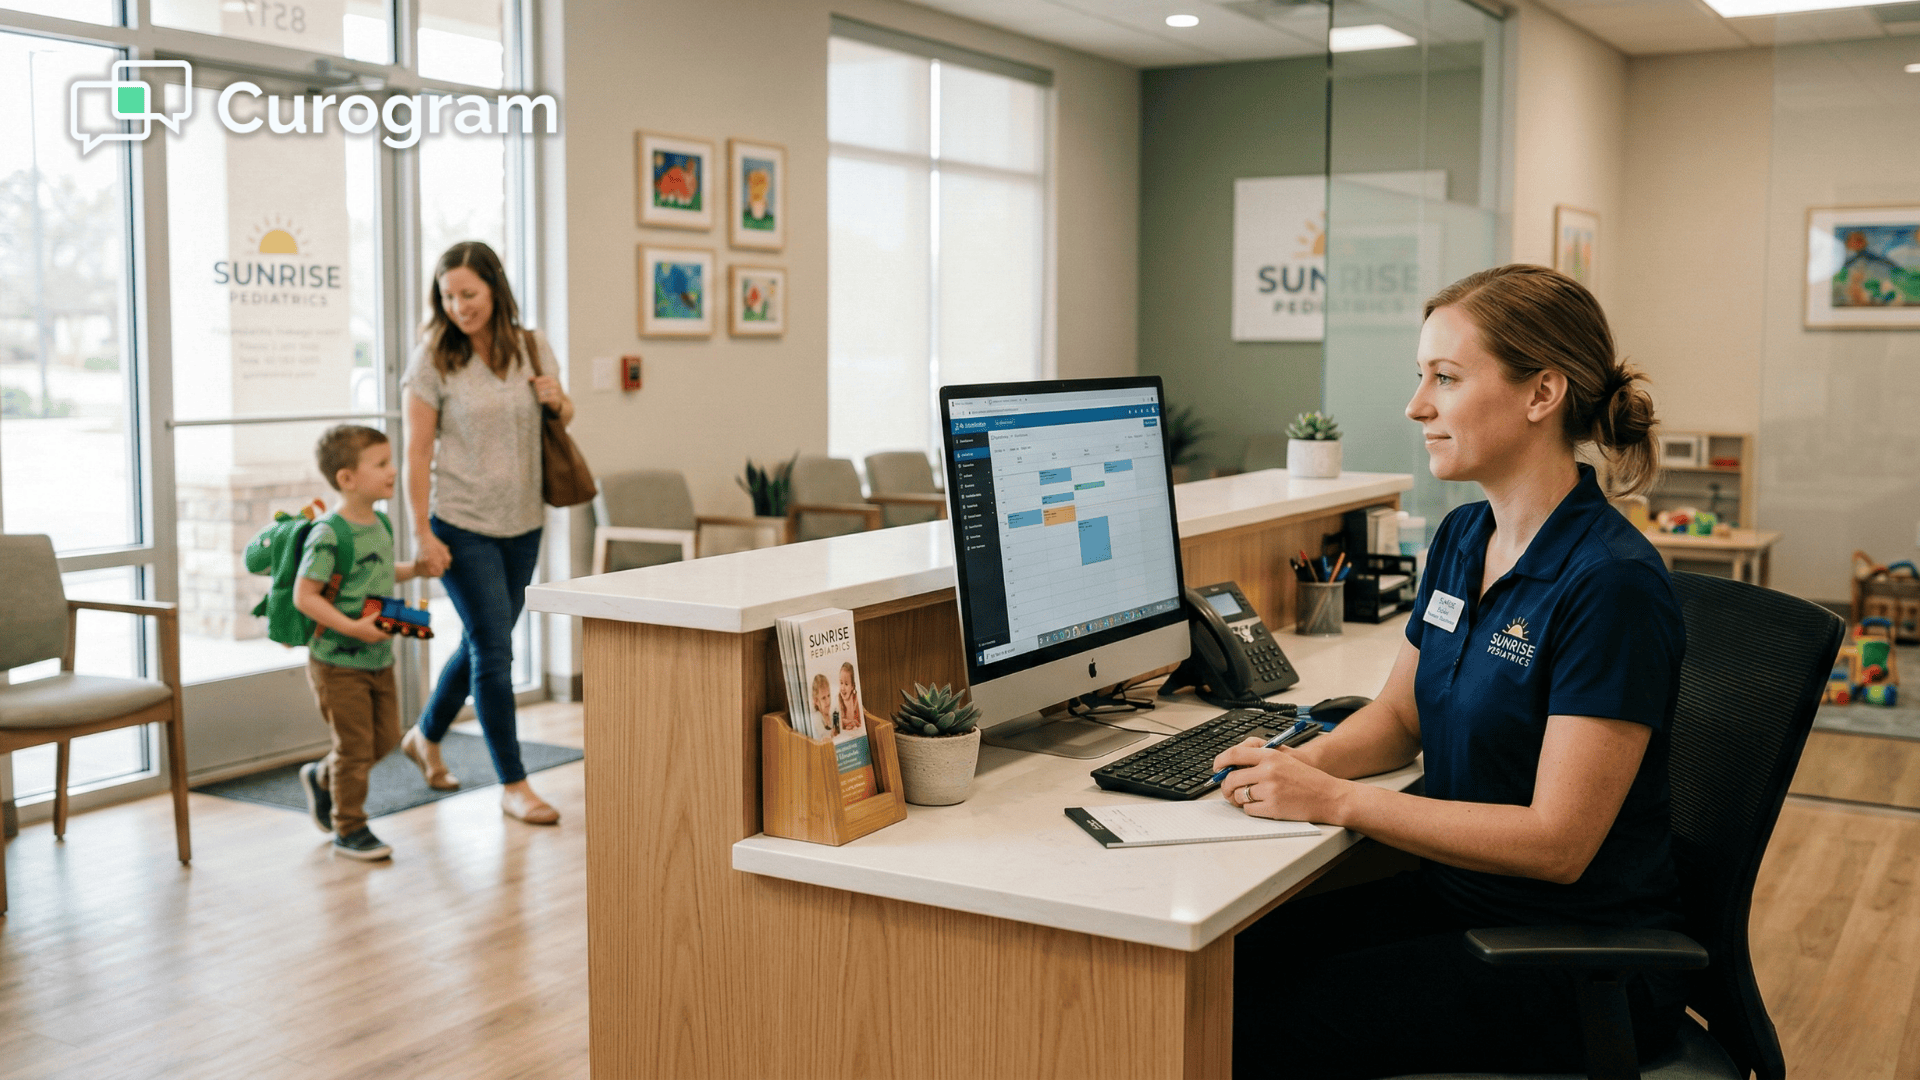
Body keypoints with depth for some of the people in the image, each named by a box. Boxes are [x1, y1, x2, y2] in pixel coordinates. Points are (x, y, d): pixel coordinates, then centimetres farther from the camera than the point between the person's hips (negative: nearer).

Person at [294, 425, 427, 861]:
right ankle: (350, 829, 17)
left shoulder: (380, 526, 5)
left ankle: (321, 778, 38)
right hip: (338, 663, -8)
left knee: (385, 738, 15)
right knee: (355, 746, 0)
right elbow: (304, 595, -22)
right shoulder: (329, 535, -21)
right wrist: (352, 627, -28)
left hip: (378, 659, 8)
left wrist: (417, 568, 12)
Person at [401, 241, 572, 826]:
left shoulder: (533, 349, 2)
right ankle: (513, 784, 7)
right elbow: (418, 451, -9)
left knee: (483, 642, 17)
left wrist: (560, 403, -7)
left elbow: (560, 421, 17)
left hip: (522, 522, 5)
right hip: (462, 525, -5)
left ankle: (426, 736, 41)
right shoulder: (433, 358, -9)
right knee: (494, 650, -4)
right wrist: (423, 533, -12)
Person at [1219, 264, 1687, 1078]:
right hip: (1456, 897, 7)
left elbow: (1557, 841, -22)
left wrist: (1336, 801, -23)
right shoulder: (1460, 539, 5)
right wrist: (1303, 762, -7)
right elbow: (1399, 714, 15)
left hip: (1579, 956, -7)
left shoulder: (1610, 584, -21)